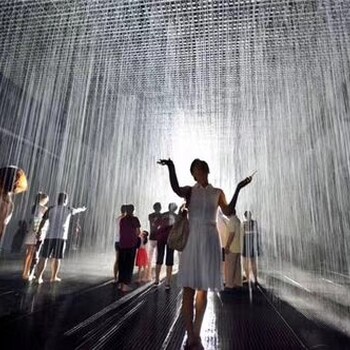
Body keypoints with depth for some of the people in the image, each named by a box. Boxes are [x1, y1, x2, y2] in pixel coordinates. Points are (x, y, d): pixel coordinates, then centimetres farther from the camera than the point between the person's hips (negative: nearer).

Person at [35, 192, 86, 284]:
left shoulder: (51, 209, 6)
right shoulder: (68, 209, 6)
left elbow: (43, 222, 3)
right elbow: (77, 210, 27)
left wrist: (39, 232, 14)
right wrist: (82, 209, 48)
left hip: (49, 236, 1)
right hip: (61, 237, -1)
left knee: (44, 257, 4)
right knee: (57, 258, 8)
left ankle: (39, 277, -1)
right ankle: (54, 277, 18)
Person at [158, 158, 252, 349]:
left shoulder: (217, 193, 10)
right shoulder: (190, 191, 4)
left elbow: (228, 212, -3)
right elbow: (176, 189, -18)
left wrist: (238, 189, -6)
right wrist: (171, 167, -29)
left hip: (210, 240, 2)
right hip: (192, 240, -1)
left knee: (203, 289, 8)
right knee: (189, 288, -3)